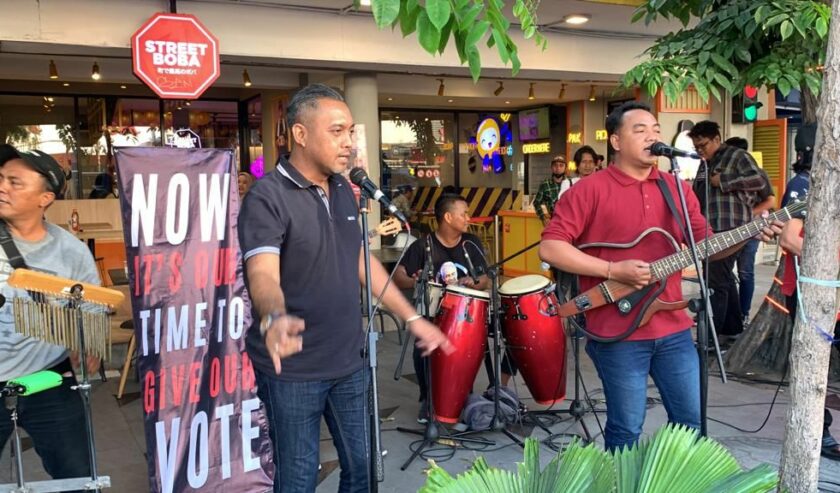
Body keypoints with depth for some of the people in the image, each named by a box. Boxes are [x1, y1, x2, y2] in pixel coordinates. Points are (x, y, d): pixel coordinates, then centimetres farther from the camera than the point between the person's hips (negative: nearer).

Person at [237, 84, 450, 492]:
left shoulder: (344, 191, 7)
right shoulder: (267, 196, -16)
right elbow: (262, 274, -30)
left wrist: (411, 317, 14)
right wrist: (274, 320, -51)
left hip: (349, 362, 7)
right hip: (293, 369, -6)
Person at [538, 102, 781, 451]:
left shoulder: (675, 188, 11)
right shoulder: (590, 190, -8)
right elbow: (550, 248, -14)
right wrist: (613, 270, -19)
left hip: (672, 327, 6)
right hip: (617, 332, -5)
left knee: (692, 420, 14)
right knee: (626, 431, 5)